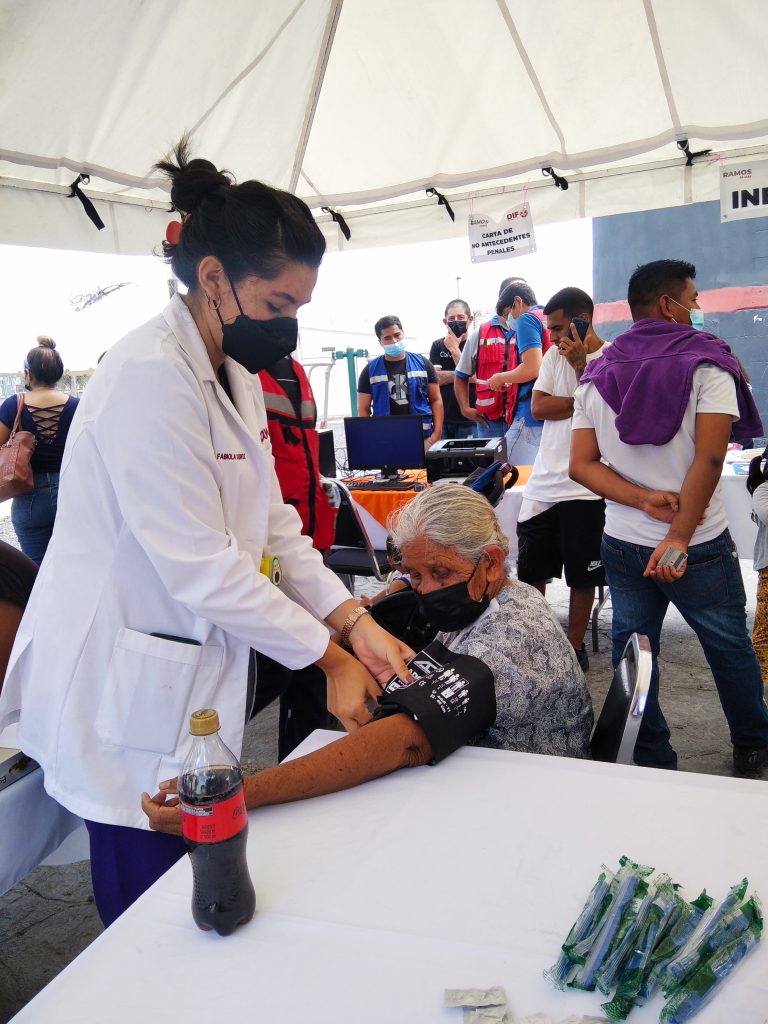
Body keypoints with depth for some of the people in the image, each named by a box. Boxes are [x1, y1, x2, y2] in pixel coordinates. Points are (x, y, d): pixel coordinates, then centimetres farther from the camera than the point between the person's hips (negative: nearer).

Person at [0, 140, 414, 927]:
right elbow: (201, 568, -25)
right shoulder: (150, 377, -23)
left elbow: (271, 519, 6)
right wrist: (329, 659, -16)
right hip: (127, 697, -8)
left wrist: (355, 621, -4)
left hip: (195, 677, 8)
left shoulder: (235, 373, 7)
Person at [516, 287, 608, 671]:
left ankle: (575, 644, 27)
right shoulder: (555, 355, 9)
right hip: (543, 483, 5)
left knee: (582, 575, 10)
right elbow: (538, 407, -1)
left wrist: (581, 367, -20)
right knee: (529, 571, 12)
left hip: (586, 488, -5)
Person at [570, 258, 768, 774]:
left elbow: (581, 465, -3)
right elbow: (710, 457, -19)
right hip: (700, 547, -3)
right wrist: (679, 537, -18)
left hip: (623, 546, 4)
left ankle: (651, 761, 26)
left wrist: (644, 499, -11)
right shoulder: (707, 362, -7)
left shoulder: (597, 376, 5)